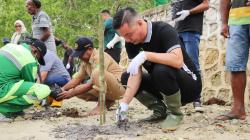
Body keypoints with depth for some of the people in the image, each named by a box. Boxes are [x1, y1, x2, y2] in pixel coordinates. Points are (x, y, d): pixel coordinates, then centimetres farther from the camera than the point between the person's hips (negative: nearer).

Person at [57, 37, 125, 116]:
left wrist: (71, 93, -20)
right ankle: (107, 101, 6)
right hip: (108, 91, 9)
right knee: (78, 90, -2)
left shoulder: (99, 57, -21)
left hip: (119, 87, -9)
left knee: (97, 72, -33)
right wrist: (63, 89, -1)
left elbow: (91, 84, -23)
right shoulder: (85, 61, 7)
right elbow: (77, 79, 14)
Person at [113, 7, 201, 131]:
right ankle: (159, 109, 3)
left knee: (162, 70, -35)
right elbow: (135, 74, -10)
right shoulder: (131, 42, -5)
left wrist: (145, 55, -39)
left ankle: (174, 113, -12)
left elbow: (177, 61, -39)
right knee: (126, 77, -6)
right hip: (164, 86, 7)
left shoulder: (163, 30, -24)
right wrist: (124, 104, -21)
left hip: (189, 84, -7)